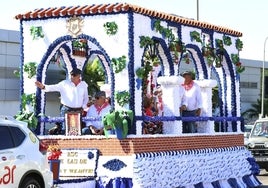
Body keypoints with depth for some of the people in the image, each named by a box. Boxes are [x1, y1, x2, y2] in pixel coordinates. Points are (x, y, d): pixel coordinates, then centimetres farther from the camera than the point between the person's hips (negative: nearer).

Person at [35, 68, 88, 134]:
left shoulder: (84, 84, 8)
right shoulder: (65, 83, -3)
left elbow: (86, 98, 20)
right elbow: (54, 87, -14)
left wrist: (83, 107, 7)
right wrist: (43, 87, -32)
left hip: (78, 111, 3)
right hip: (66, 110, -3)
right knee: (65, 129, -7)